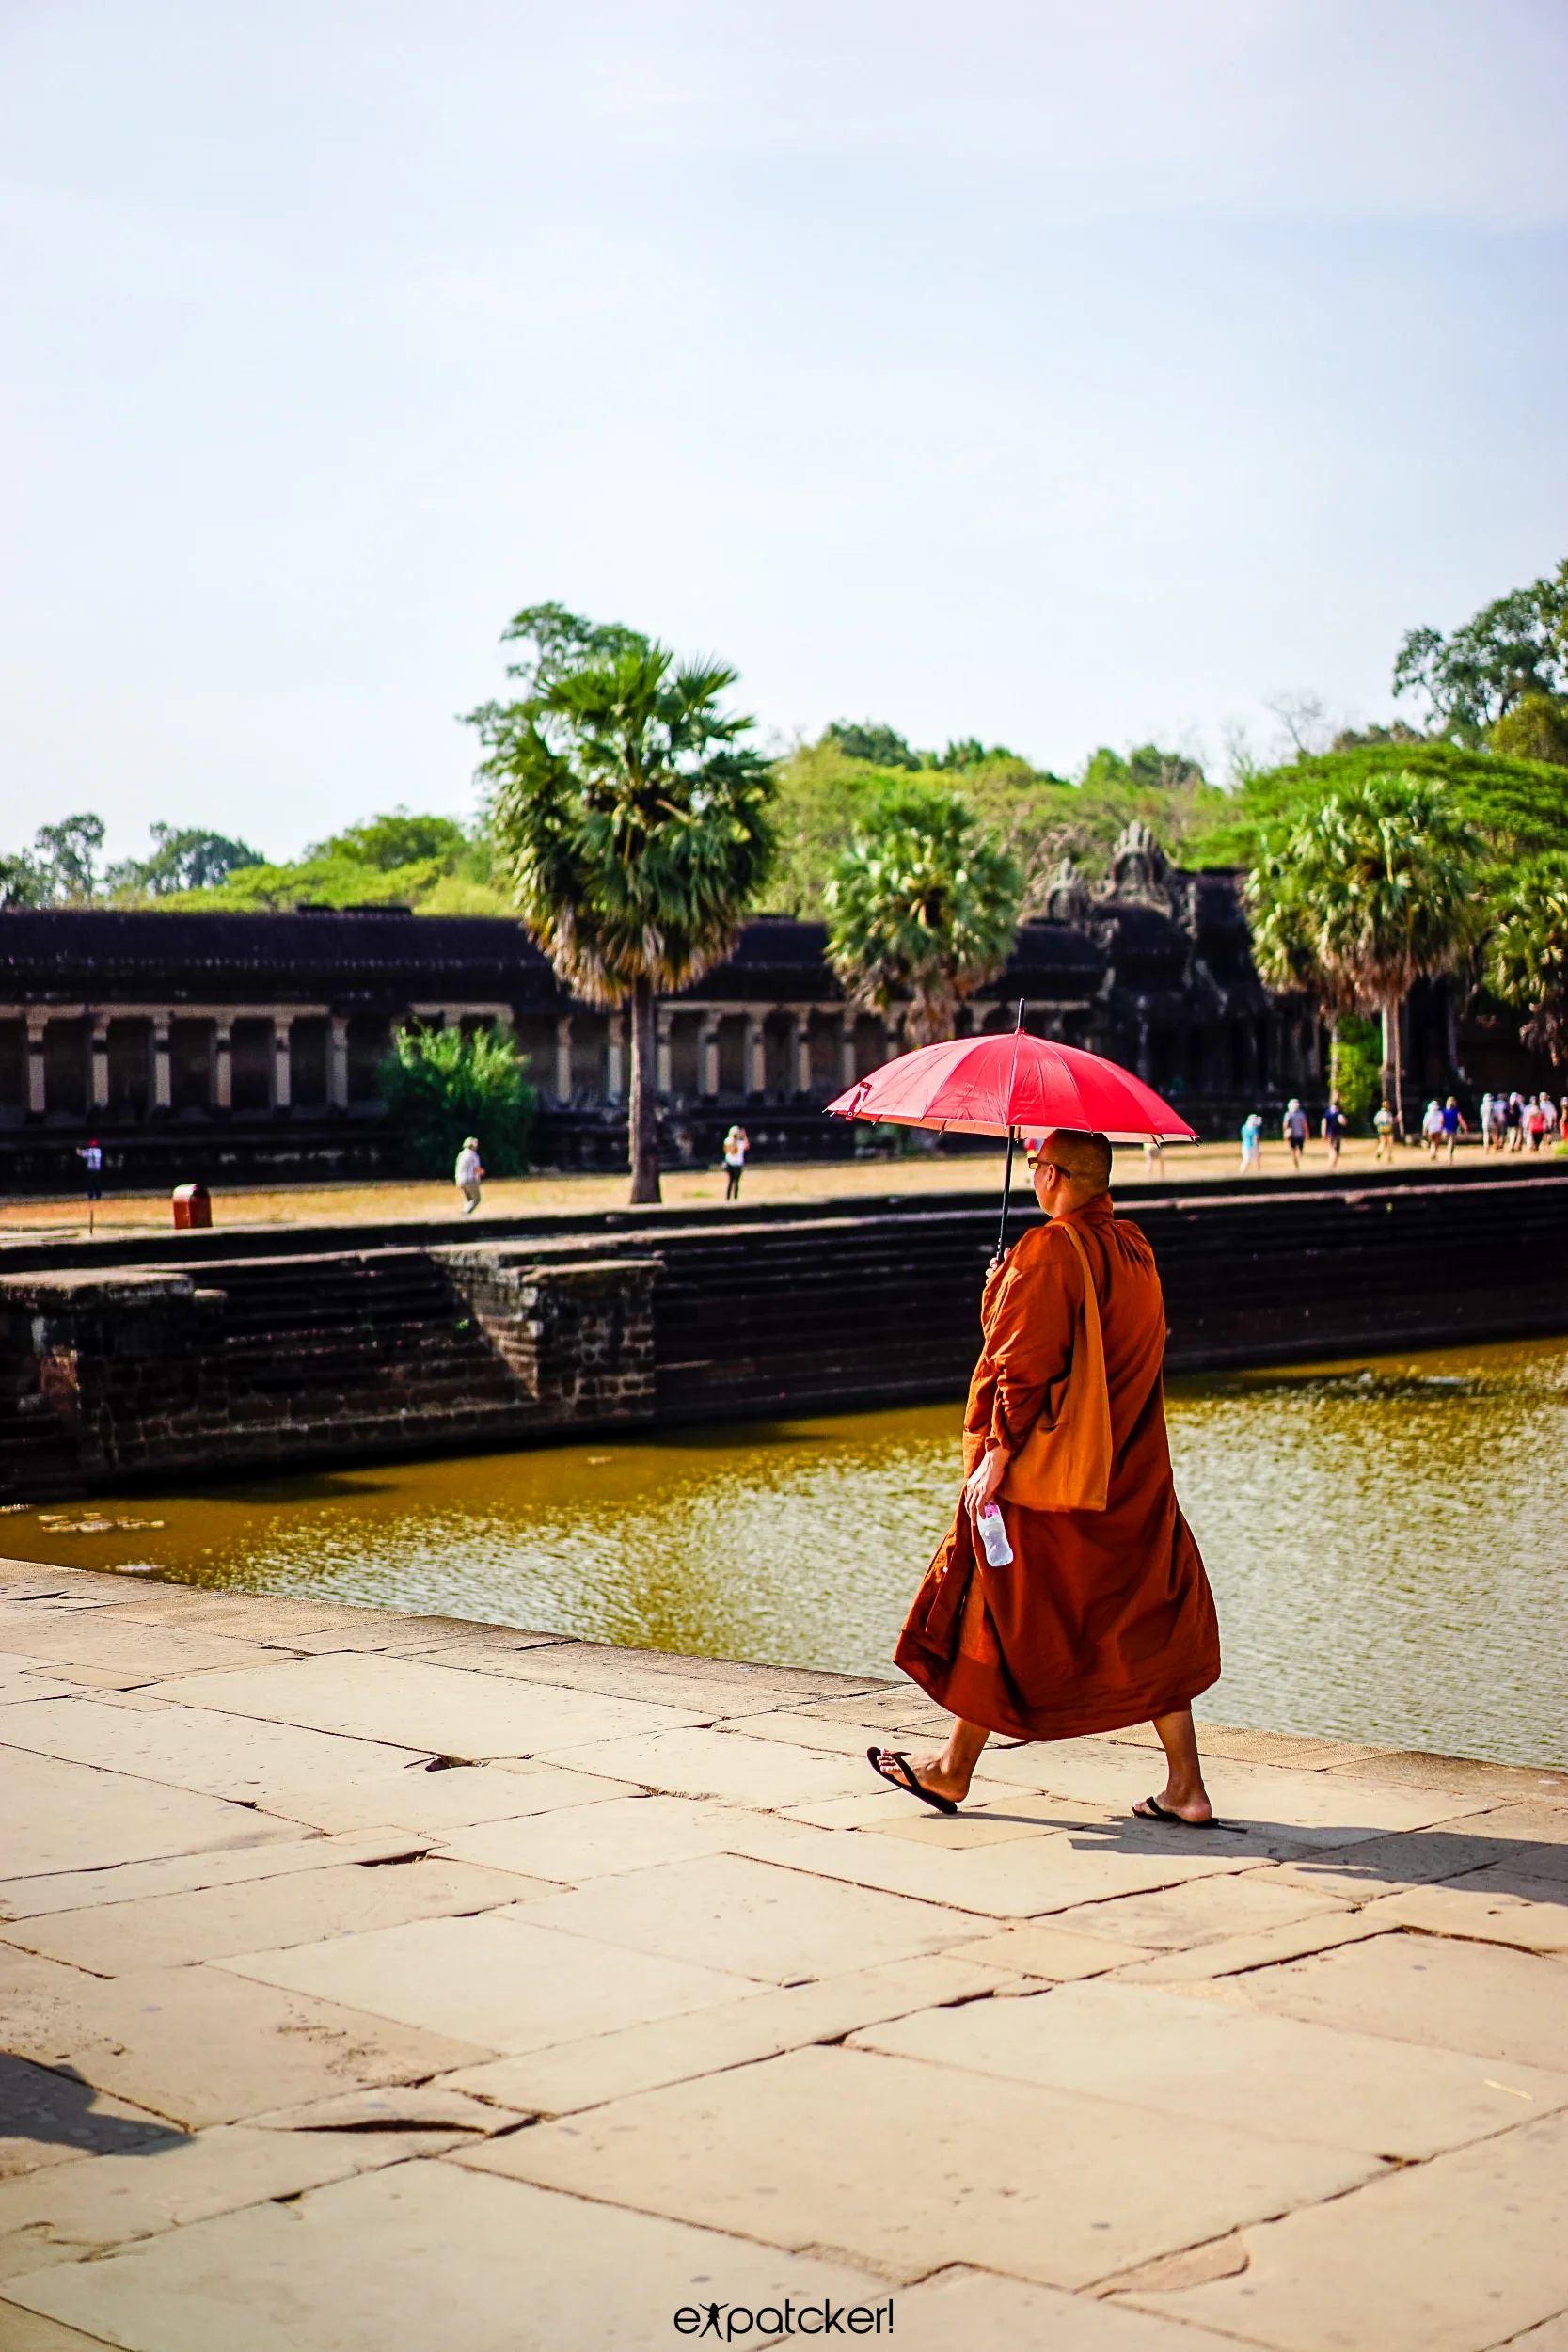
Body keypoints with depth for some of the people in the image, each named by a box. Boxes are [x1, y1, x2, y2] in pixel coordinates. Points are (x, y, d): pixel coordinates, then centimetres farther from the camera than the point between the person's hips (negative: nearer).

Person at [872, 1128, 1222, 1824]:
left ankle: (954, 1771, 20)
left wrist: (997, 1453, -17)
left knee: (1001, 1619, 6)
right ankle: (1185, 1785, 6)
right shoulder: (1136, 1250, 8)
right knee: (1147, 1623, 9)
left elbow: (1026, 1364, -22)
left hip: (1046, 1476, -7)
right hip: (1133, 1478, 7)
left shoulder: (1049, 1251, -17)